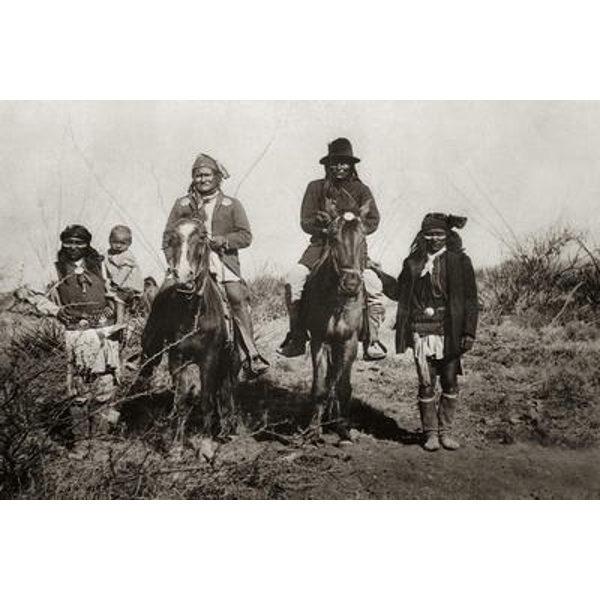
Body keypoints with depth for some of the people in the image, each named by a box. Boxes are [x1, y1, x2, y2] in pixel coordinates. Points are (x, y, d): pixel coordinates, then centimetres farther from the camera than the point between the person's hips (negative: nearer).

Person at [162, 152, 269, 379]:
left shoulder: (232, 205, 14)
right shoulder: (182, 204, 17)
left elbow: (245, 236, 4)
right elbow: (168, 237, 14)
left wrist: (219, 240, -11)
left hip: (223, 260, -1)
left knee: (237, 297, -26)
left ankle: (251, 356, -21)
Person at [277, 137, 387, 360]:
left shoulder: (361, 190, 8)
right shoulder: (315, 188, 8)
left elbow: (373, 222, 3)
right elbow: (305, 223, 4)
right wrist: (321, 222, -17)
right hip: (321, 244, 1)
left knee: (373, 284, -26)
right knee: (293, 279, -22)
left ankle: (372, 341, -13)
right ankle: (297, 337, -9)